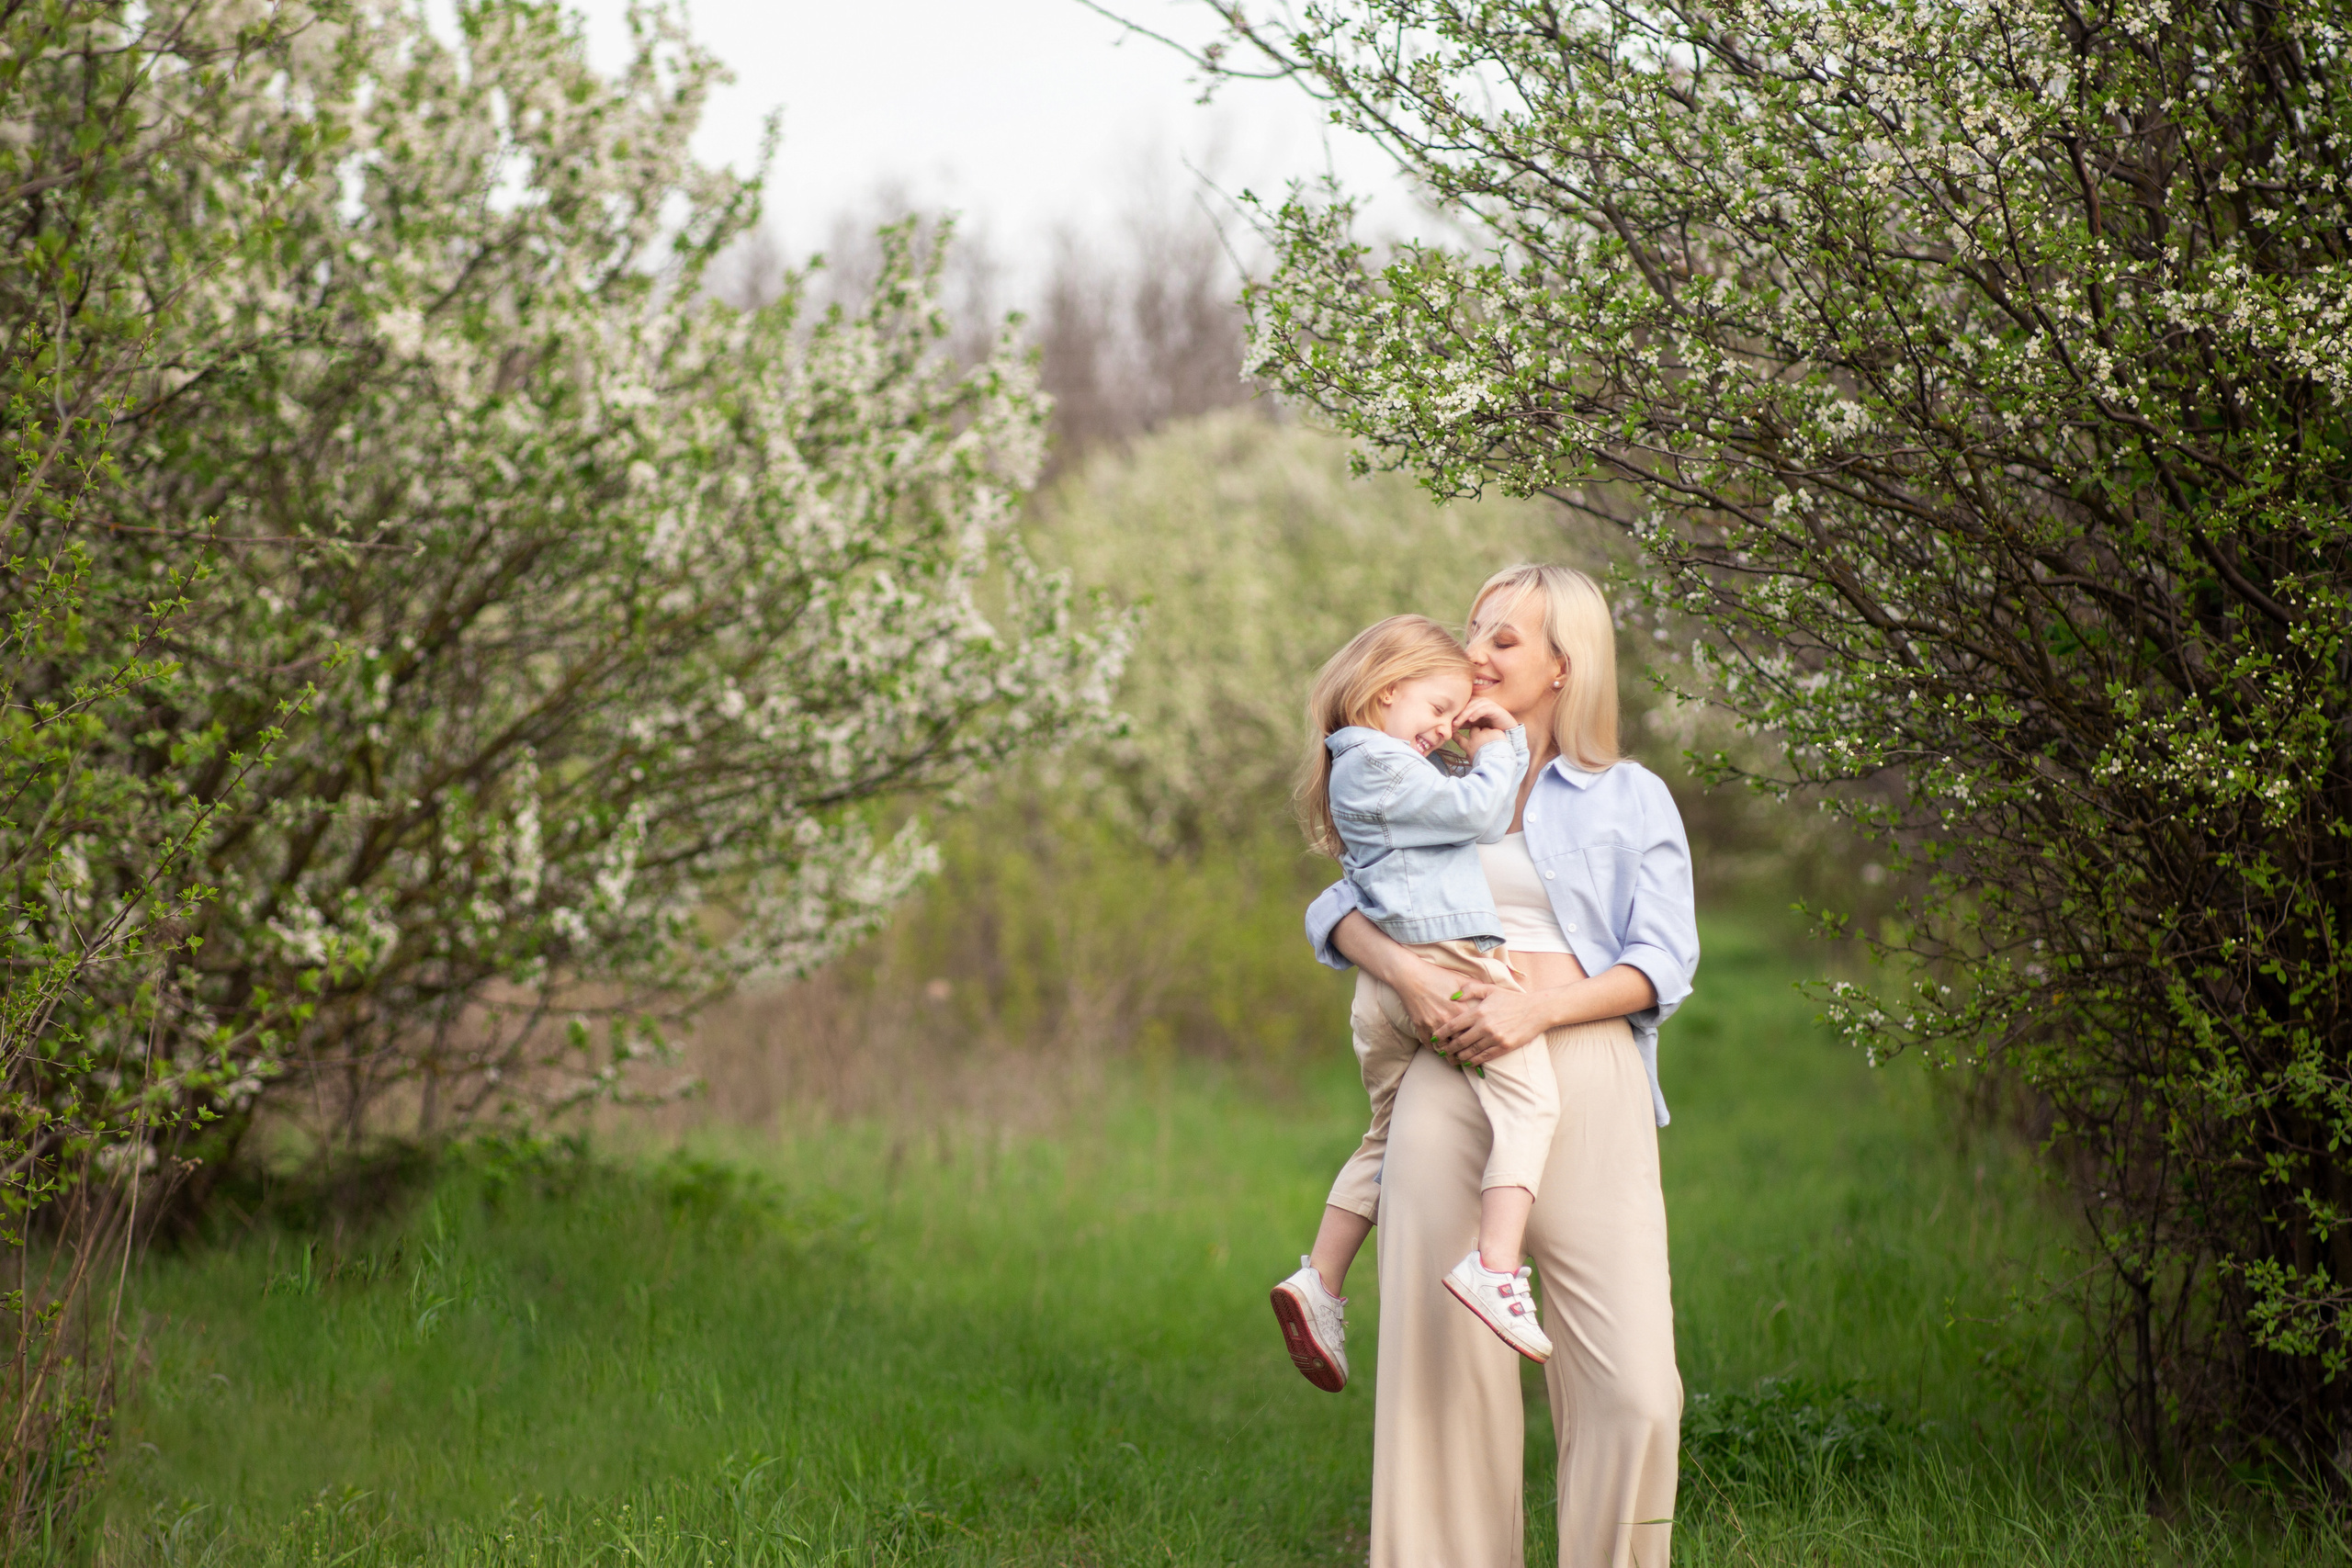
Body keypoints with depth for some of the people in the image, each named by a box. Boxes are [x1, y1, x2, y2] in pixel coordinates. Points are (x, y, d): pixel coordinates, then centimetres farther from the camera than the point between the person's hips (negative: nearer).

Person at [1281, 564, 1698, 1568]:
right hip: (1450, 1080, 2)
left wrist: (1539, 1006, -13)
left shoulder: (1632, 799, 13)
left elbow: (1662, 965, 3)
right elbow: (1337, 910, 11)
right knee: (1447, 1364, -2)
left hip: (1587, 1080, -2)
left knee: (1632, 1390, -10)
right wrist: (1403, 971, -10)